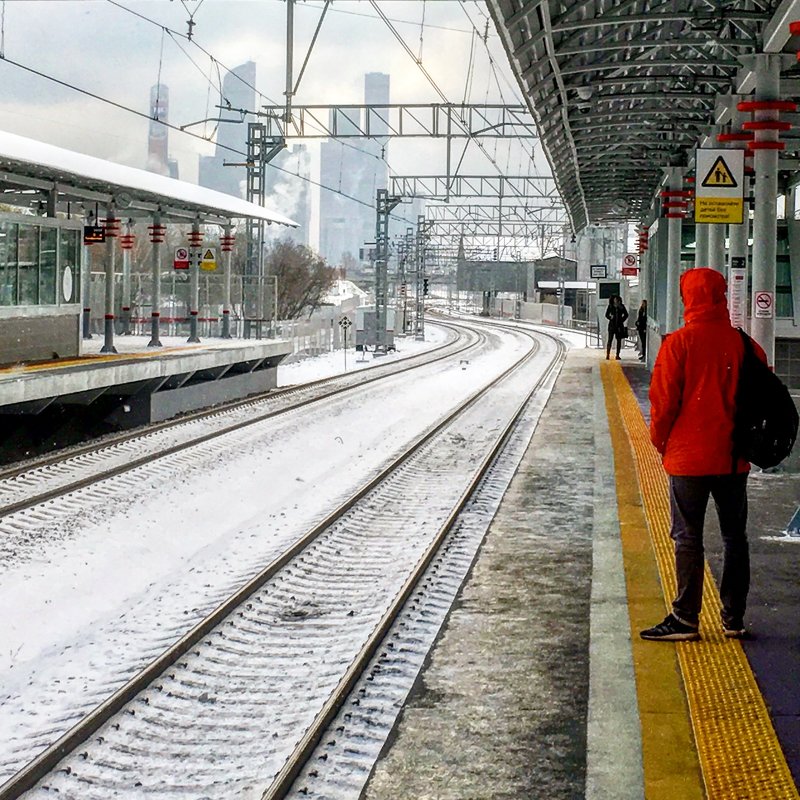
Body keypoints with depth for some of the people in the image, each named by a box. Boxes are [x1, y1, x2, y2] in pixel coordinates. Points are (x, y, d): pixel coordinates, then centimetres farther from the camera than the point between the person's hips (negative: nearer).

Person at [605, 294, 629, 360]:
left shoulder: (621, 306, 4)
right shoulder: (610, 306, 2)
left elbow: (626, 314, 13)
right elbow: (606, 314, 10)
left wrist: (622, 320, 1)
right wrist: (610, 317, -6)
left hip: (619, 325, 2)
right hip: (612, 324, -2)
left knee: (619, 340, 3)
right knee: (610, 339, -6)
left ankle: (617, 355, 8)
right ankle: (607, 355, -6)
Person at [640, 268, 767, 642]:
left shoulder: (678, 344, -11)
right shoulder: (744, 344, 0)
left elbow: (663, 401, -11)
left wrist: (661, 442, 4)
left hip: (689, 456, -4)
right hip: (734, 457, 4)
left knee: (688, 538, 1)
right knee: (734, 536, 13)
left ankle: (686, 619, 1)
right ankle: (734, 618, 16)